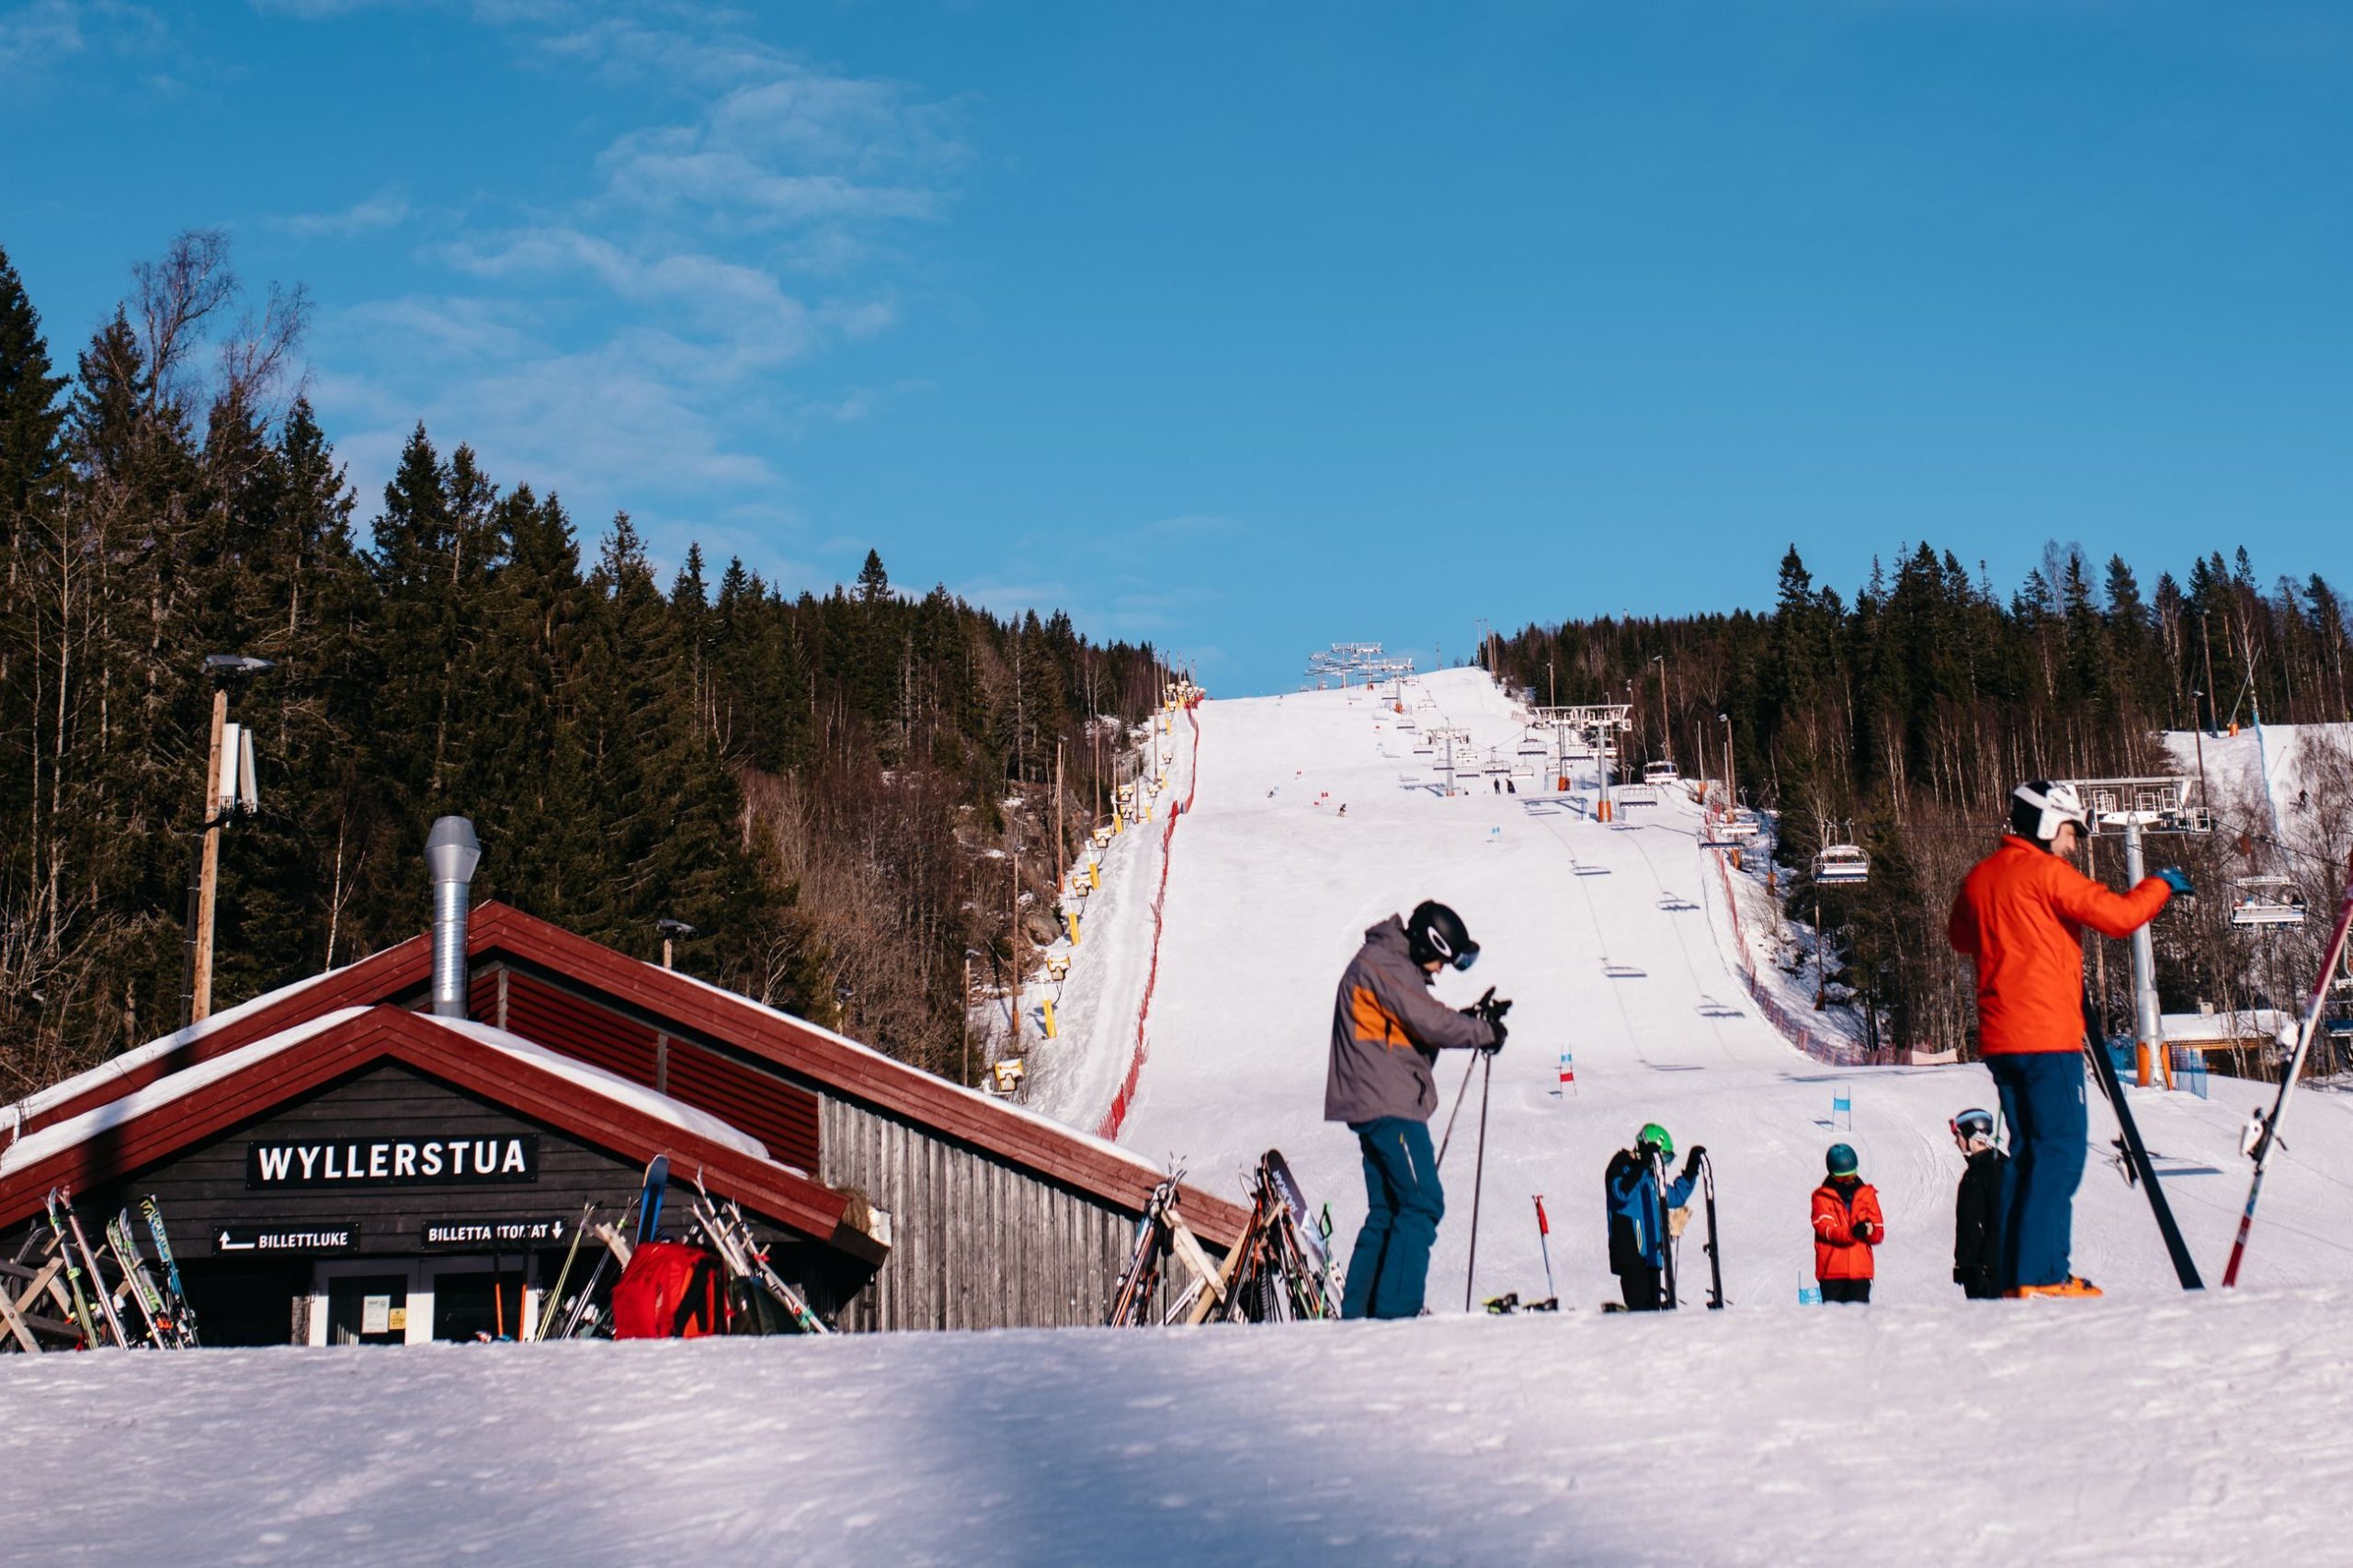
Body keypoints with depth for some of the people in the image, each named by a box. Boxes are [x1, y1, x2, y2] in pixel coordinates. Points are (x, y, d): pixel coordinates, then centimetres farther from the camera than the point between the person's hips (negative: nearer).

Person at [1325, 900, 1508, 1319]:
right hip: (1389, 1105, -11)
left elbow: (1419, 1028, 21)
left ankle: (1356, 1312, 11)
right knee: (1422, 1205, -12)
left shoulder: (1384, 962, 21)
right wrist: (1485, 1032, -4)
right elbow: (1430, 1023, -18)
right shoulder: (1386, 965, -12)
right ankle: (1395, 1310, -16)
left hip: (1372, 1106, 11)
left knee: (1386, 1211, 12)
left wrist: (1473, 1019, 9)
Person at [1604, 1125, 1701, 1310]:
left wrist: (1692, 1169, 23)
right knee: (1640, 1305, -16)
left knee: (1655, 1305, 6)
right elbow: (1621, 1193, -25)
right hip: (1630, 1251, -9)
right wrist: (1641, 1166, -32)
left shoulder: (1652, 1174, 21)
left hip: (1652, 1250, 9)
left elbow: (1675, 1197, 31)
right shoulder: (1622, 1166, -4)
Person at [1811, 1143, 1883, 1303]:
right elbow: (1825, 1228, -9)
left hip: (1860, 1269, 2)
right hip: (1831, 1270, -2)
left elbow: (1878, 1234, 9)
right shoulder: (1822, 1196, 5)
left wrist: (1868, 1229, -16)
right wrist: (1852, 1233, -27)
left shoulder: (1866, 1194, 13)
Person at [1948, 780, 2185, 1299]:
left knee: (2026, 1151, 12)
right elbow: (2120, 915, -13)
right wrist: (2160, 885, 4)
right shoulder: (2046, 872, -9)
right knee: (2060, 1150, -7)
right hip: (2047, 1036, -8)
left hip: (1998, 1038, 8)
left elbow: (1960, 936, 31)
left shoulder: (1978, 878, 13)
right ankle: (2040, 1276, -15)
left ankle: (2014, 1276, 9)